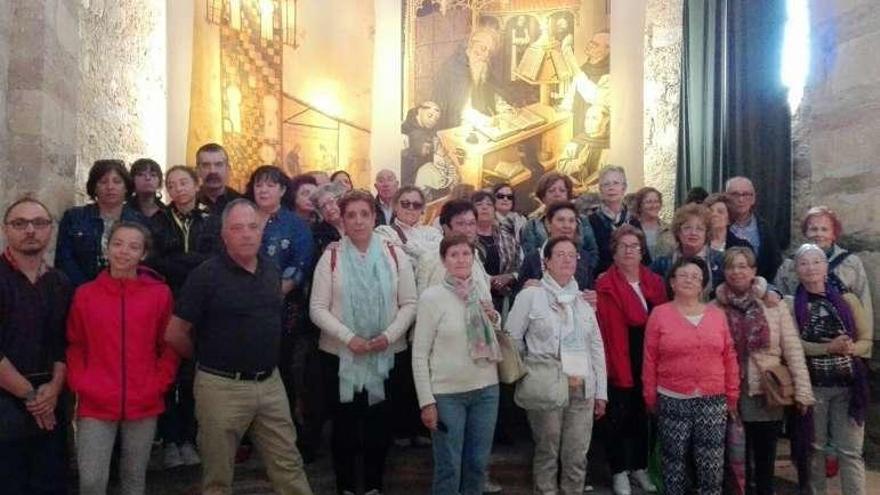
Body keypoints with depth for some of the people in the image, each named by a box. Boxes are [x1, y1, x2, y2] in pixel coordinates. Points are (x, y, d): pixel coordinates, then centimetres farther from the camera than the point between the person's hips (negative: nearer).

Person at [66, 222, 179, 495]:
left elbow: (170, 345, 4)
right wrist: (80, 385, -3)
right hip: (95, 404, 0)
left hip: (144, 404, 0)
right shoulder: (84, 294, 0)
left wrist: (159, 384, -5)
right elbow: (74, 346, 8)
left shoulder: (160, 293, -1)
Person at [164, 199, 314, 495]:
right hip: (222, 386, -4)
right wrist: (208, 358, 4)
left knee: (289, 465, 11)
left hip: (270, 382, 5)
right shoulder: (206, 275, -13)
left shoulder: (272, 270, 4)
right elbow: (174, 334, -9)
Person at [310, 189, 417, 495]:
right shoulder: (331, 256, -3)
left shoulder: (395, 255, 0)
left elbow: (409, 304, -1)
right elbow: (318, 308, -7)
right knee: (344, 423, 11)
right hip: (340, 353, -1)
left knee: (379, 423, 12)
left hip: (386, 353, 1)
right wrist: (348, 337, -19)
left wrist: (389, 335, -16)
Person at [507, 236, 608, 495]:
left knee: (577, 456, 7)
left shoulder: (583, 300, 13)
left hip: (582, 389, 4)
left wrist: (601, 391, 10)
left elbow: (596, 347, 13)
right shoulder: (530, 295, -2)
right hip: (546, 389, -4)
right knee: (547, 453, 5)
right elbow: (512, 339, -1)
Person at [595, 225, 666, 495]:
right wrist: (619, 366, -19)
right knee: (619, 417, 4)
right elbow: (608, 331, -15)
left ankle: (640, 467, 30)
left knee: (644, 415, 15)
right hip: (620, 362, -5)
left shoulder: (654, 282, 7)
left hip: (650, 361, 5)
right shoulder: (606, 285, -11)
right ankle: (619, 472, 18)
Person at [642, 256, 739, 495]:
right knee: (674, 463, 9)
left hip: (713, 401, 2)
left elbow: (729, 357, 8)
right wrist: (650, 397, -2)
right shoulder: (659, 314, -2)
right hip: (672, 401, -2)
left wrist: (732, 395, 6)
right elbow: (650, 359, -1)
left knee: (712, 465, 6)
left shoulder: (717, 314, 5)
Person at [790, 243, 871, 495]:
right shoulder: (791, 304, -2)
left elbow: (866, 340, 6)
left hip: (848, 385, 1)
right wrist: (829, 347, -21)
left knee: (850, 450, 4)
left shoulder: (847, 299, 4)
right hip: (811, 386, -1)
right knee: (814, 447, 11)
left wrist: (850, 349, -15)